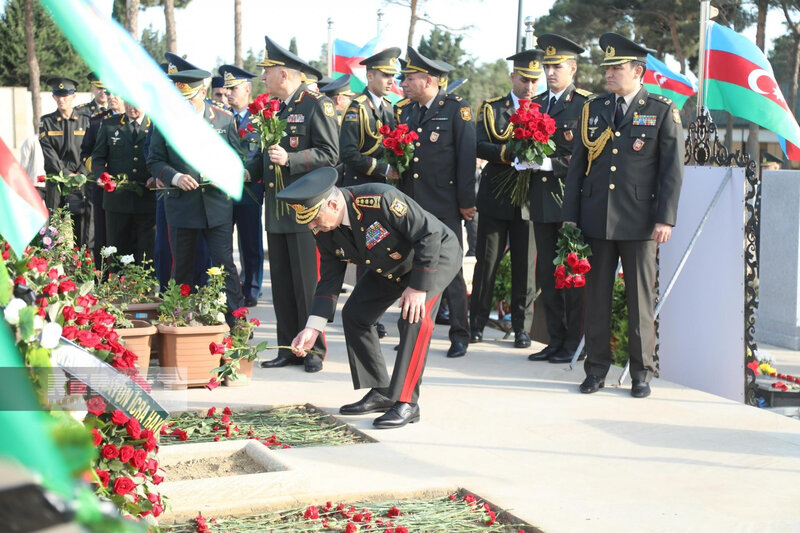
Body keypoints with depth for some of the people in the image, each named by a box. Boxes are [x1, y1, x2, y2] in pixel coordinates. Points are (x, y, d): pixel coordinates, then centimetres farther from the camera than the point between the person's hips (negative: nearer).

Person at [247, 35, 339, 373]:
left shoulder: (318, 106, -7)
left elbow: (329, 154, -14)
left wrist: (290, 159, -24)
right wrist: (246, 172, 7)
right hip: (276, 212, 8)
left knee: (308, 284, -3)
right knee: (282, 285, 9)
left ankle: (314, 350, 7)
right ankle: (288, 349, 16)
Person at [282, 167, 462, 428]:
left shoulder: (380, 199, -38)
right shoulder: (325, 232, -14)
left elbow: (429, 235, -32)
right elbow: (329, 280, -6)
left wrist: (418, 287, -30)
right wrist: (313, 327, -17)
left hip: (438, 253, -8)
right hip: (391, 266, 8)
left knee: (414, 319, -26)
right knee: (354, 314, 2)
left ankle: (406, 403, -19)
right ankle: (381, 393, 11)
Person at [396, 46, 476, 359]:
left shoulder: (456, 109, -5)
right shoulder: (407, 111, 14)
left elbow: (467, 156, -9)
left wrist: (466, 202, -11)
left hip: (443, 208, -6)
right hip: (410, 205, 6)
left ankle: (459, 335, 7)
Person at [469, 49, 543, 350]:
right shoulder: (492, 109, 6)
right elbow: (480, 146, -8)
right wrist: (508, 153, -24)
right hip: (495, 198, -1)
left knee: (525, 266, 4)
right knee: (486, 262, 3)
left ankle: (522, 327, 12)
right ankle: (477, 324, 12)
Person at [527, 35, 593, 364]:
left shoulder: (586, 105, -5)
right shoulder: (536, 104, 16)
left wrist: (552, 163, -19)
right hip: (542, 201, 7)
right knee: (546, 274, 11)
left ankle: (574, 344, 8)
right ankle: (555, 340, 20)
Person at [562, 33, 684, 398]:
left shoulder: (662, 111, 1)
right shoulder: (593, 109, 10)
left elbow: (672, 168, -2)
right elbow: (577, 165, 11)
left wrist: (665, 218, -9)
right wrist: (570, 215, 5)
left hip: (639, 221, -3)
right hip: (596, 218, 3)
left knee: (641, 297, 3)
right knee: (596, 295, 6)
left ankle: (641, 372, 12)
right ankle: (596, 368, 15)